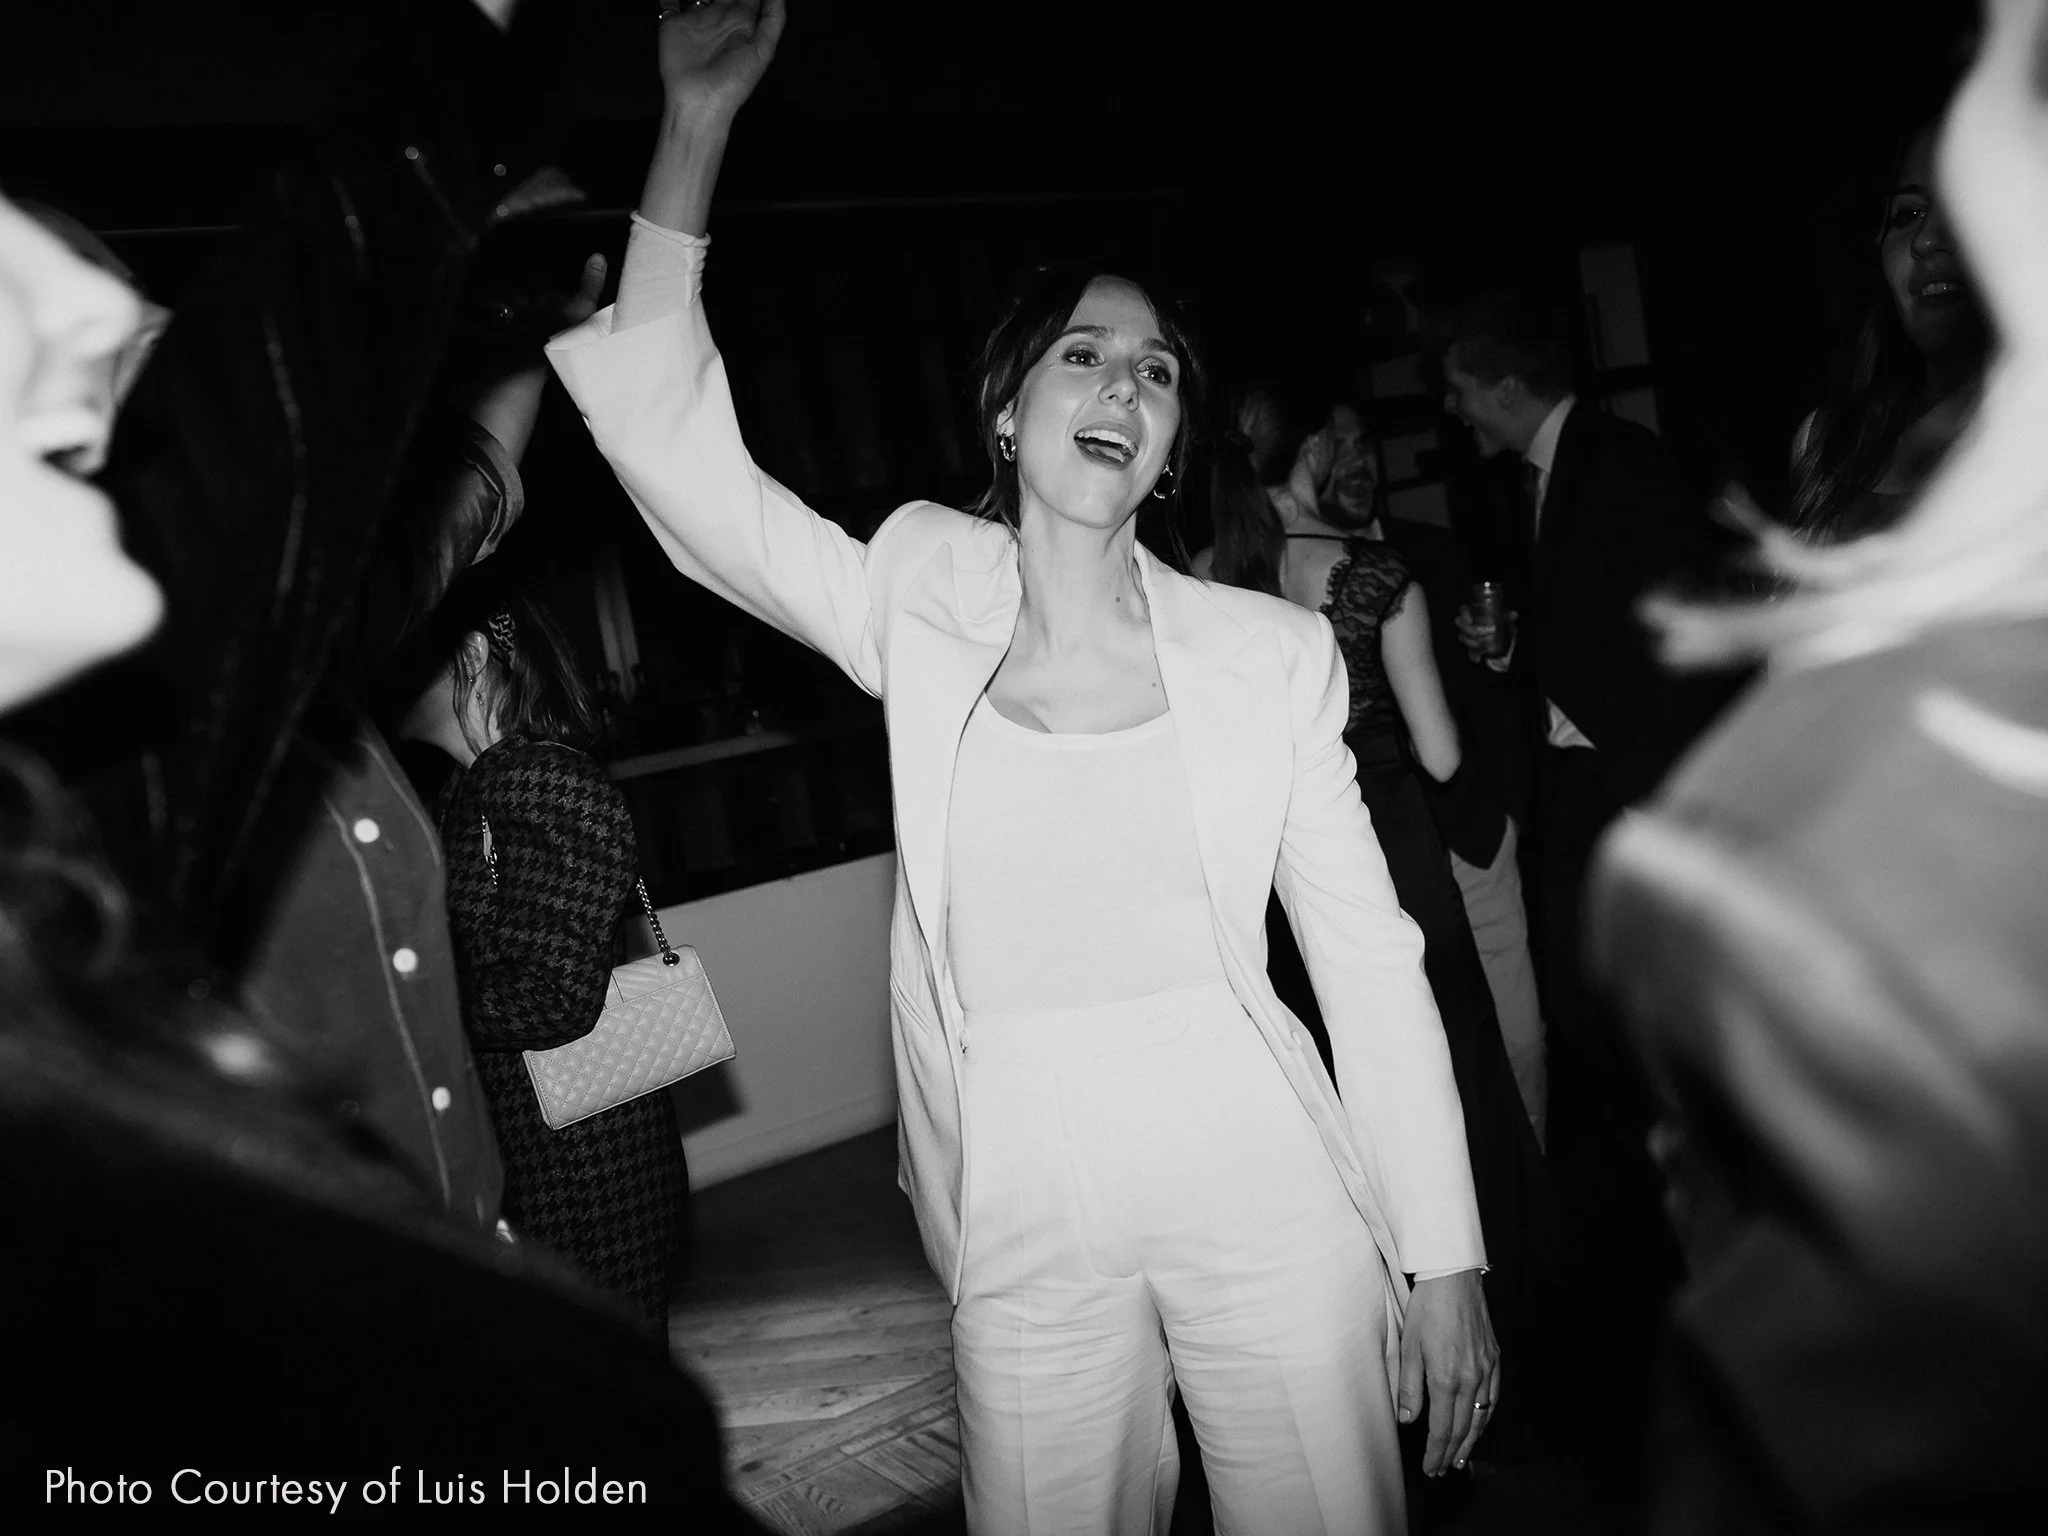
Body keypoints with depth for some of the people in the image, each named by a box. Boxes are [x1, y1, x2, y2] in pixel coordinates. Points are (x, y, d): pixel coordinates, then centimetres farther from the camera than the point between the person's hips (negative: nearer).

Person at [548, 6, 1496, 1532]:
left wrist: (1446, 1258, 0)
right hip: (1027, 1225, 1)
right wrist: (698, 124, -14)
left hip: (1268, 1193, 0)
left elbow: (1372, 963, 0)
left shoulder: (1272, 651, -2)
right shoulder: (917, 604, -1)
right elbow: (669, 439, -9)